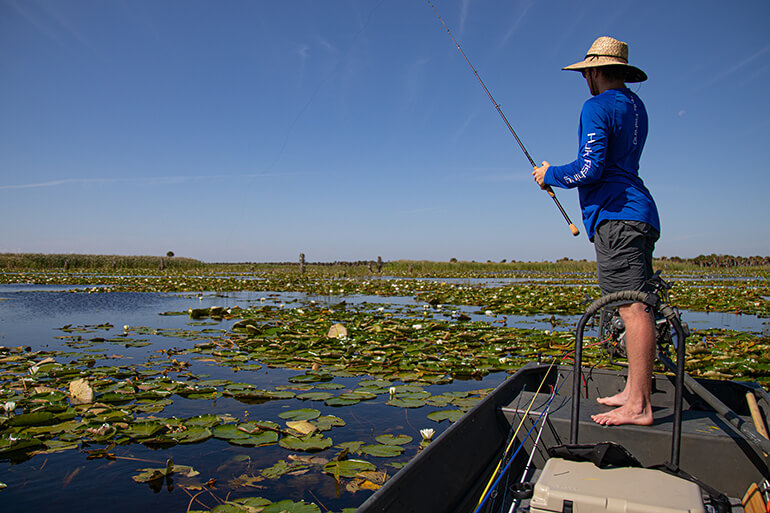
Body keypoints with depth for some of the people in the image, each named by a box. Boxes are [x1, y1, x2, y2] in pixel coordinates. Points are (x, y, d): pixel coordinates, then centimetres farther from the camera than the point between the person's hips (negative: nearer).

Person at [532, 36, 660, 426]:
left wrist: (551, 175, 0)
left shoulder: (597, 107, -6)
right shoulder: (635, 106, 23)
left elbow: (589, 169, -17)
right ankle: (633, 392, 15)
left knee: (632, 306, -13)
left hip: (616, 216, -10)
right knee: (635, 306, 8)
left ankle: (638, 406, -12)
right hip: (638, 216, 10)